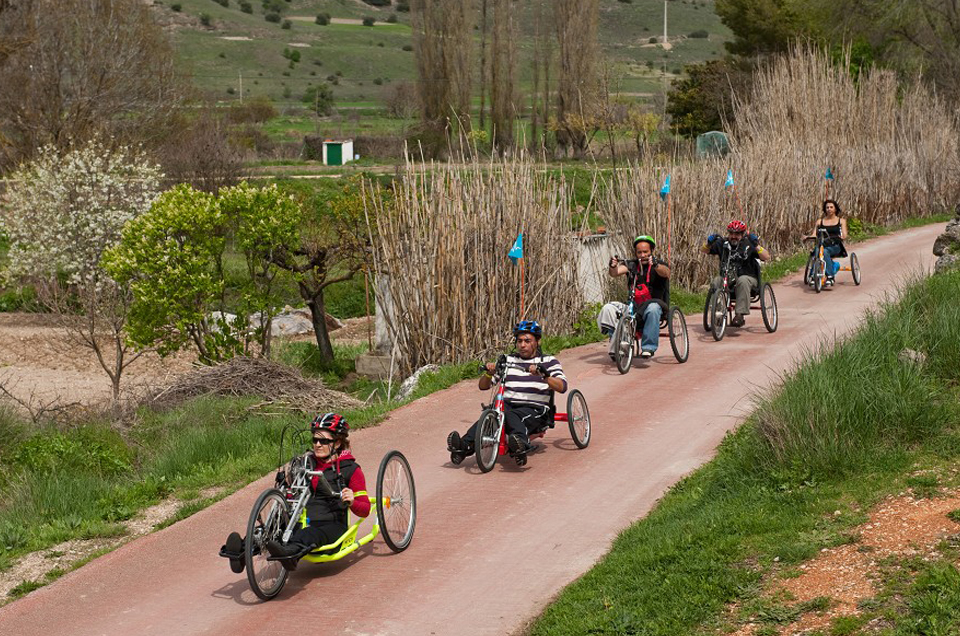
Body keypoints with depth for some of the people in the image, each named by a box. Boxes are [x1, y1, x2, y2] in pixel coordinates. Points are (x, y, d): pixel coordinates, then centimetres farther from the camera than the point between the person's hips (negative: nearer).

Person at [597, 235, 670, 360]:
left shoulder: (659, 264, 3)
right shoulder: (632, 265, 11)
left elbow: (666, 272, -22)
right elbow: (615, 272, -7)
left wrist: (655, 265, -43)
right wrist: (613, 266, -32)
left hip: (652, 303, -3)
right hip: (633, 306, 3)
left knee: (653, 308, -38)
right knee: (608, 308, -19)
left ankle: (648, 347, -35)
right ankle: (616, 346, -21)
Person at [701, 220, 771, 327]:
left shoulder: (748, 245, -2)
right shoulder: (722, 244, 6)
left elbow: (766, 257, -11)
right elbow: (703, 250, 11)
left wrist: (756, 245, -25)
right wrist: (709, 242, -11)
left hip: (748, 278, -3)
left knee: (742, 280, -37)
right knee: (716, 281, -28)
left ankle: (740, 315, -40)